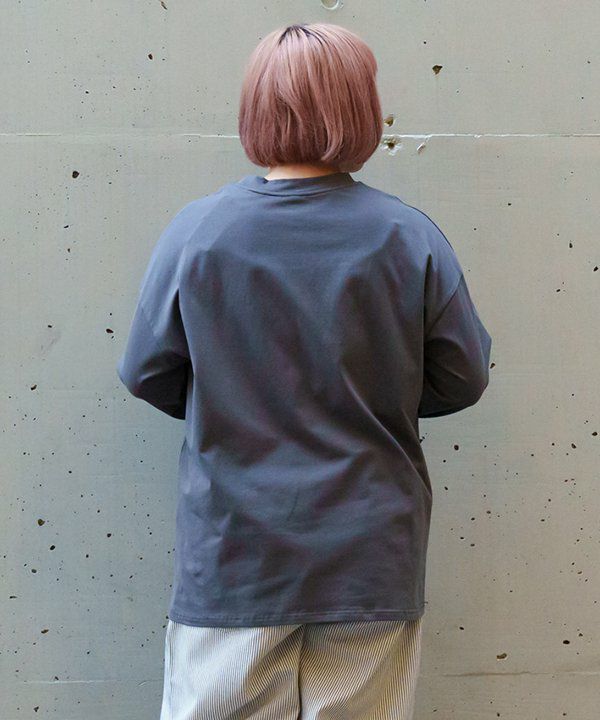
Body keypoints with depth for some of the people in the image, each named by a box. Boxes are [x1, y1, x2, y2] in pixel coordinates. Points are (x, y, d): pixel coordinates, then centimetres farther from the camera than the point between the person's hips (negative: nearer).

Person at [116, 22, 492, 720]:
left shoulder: (195, 229, -10)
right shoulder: (411, 237, -9)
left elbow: (148, 374, -2)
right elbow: (463, 379, -1)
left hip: (230, 558, 0)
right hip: (371, 563, 1)